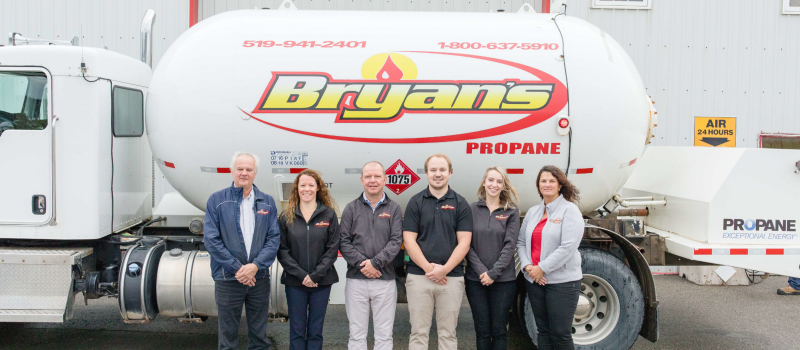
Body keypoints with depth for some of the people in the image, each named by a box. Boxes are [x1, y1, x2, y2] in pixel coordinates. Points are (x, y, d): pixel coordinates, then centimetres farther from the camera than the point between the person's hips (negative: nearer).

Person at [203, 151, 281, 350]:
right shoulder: (217, 200, -1)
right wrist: (237, 269, -13)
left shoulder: (267, 202, 6)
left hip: (260, 278, 2)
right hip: (227, 279, -2)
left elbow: (274, 238, 0)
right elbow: (211, 239, -7)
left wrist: (255, 266, -14)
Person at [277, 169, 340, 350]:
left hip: (322, 281, 0)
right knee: (297, 331, 6)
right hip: (295, 281, 0)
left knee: (315, 331, 8)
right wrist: (301, 275, -12)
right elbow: (282, 250, -2)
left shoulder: (329, 214, 1)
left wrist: (315, 275, -11)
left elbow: (333, 249, -3)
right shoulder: (287, 216, 2)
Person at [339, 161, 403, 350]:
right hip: (356, 280, 0)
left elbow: (396, 242, -5)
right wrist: (362, 264, -13)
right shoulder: (351, 208, 6)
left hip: (385, 281, 0)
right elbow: (343, 242, -1)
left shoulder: (394, 209, 5)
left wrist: (376, 263, -16)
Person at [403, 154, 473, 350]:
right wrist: (428, 268, -12)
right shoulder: (415, 202, 3)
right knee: (419, 332, 5)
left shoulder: (460, 204, 4)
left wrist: (445, 269, -13)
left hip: (452, 277, 0)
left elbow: (464, 242, -2)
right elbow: (408, 240, -3)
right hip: (418, 276, 0)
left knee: (447, 333, 9)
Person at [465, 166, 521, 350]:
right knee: (482, 331, 6)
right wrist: (481, 271, -13)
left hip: (504, 280, 0)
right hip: (476, 280, 1)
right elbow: (467, 244, -2)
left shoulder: (511, 211, 2)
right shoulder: (472, 209, 3)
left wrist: (493, 273, -13)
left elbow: (510, 246, -5)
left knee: (499, 330, 6)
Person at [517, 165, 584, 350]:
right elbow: (521, 242, 11)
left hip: (562, 281, -6)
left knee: (560, 334, -2)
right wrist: (527, 266, -6)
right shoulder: (533, 212, 13)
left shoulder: (569, 210, -7)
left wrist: (542, 268, -15)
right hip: (534, 280, 6)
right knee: (543, 330, 13)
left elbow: (568, 247, -17)